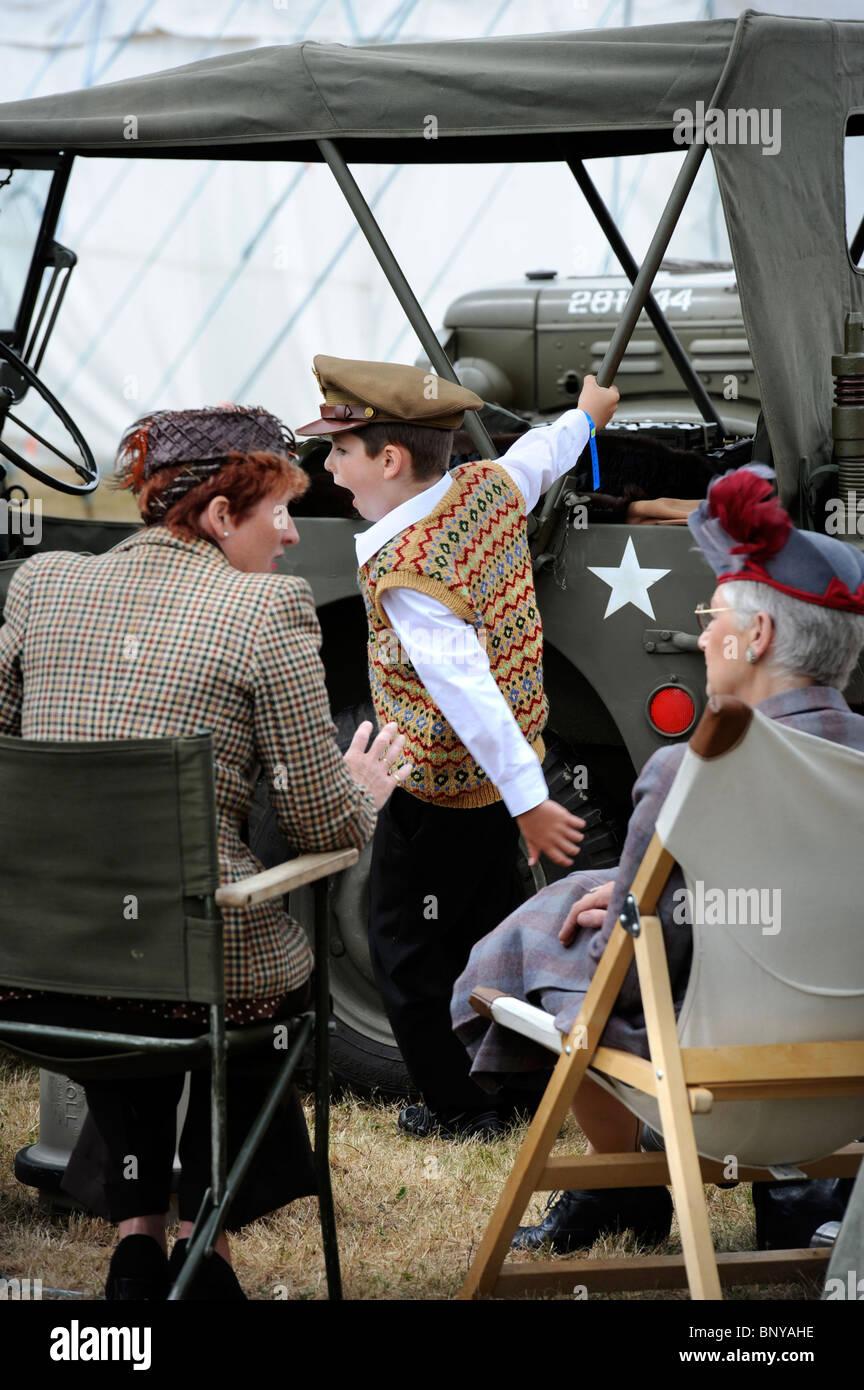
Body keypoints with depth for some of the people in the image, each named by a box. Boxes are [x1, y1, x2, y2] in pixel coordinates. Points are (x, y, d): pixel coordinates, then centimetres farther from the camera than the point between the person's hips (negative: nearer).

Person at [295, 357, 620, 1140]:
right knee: (489, 927, 21)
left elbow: (465, 687, -33)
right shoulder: (492, 488, -5)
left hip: (438, 792, -8)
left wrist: (528, 802, -34)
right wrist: (587, 414, 42)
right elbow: (540, 455, 19)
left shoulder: (403, 568, -29)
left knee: (405, 949, 6)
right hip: (503, 773, 8)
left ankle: (458, 1110, 12)